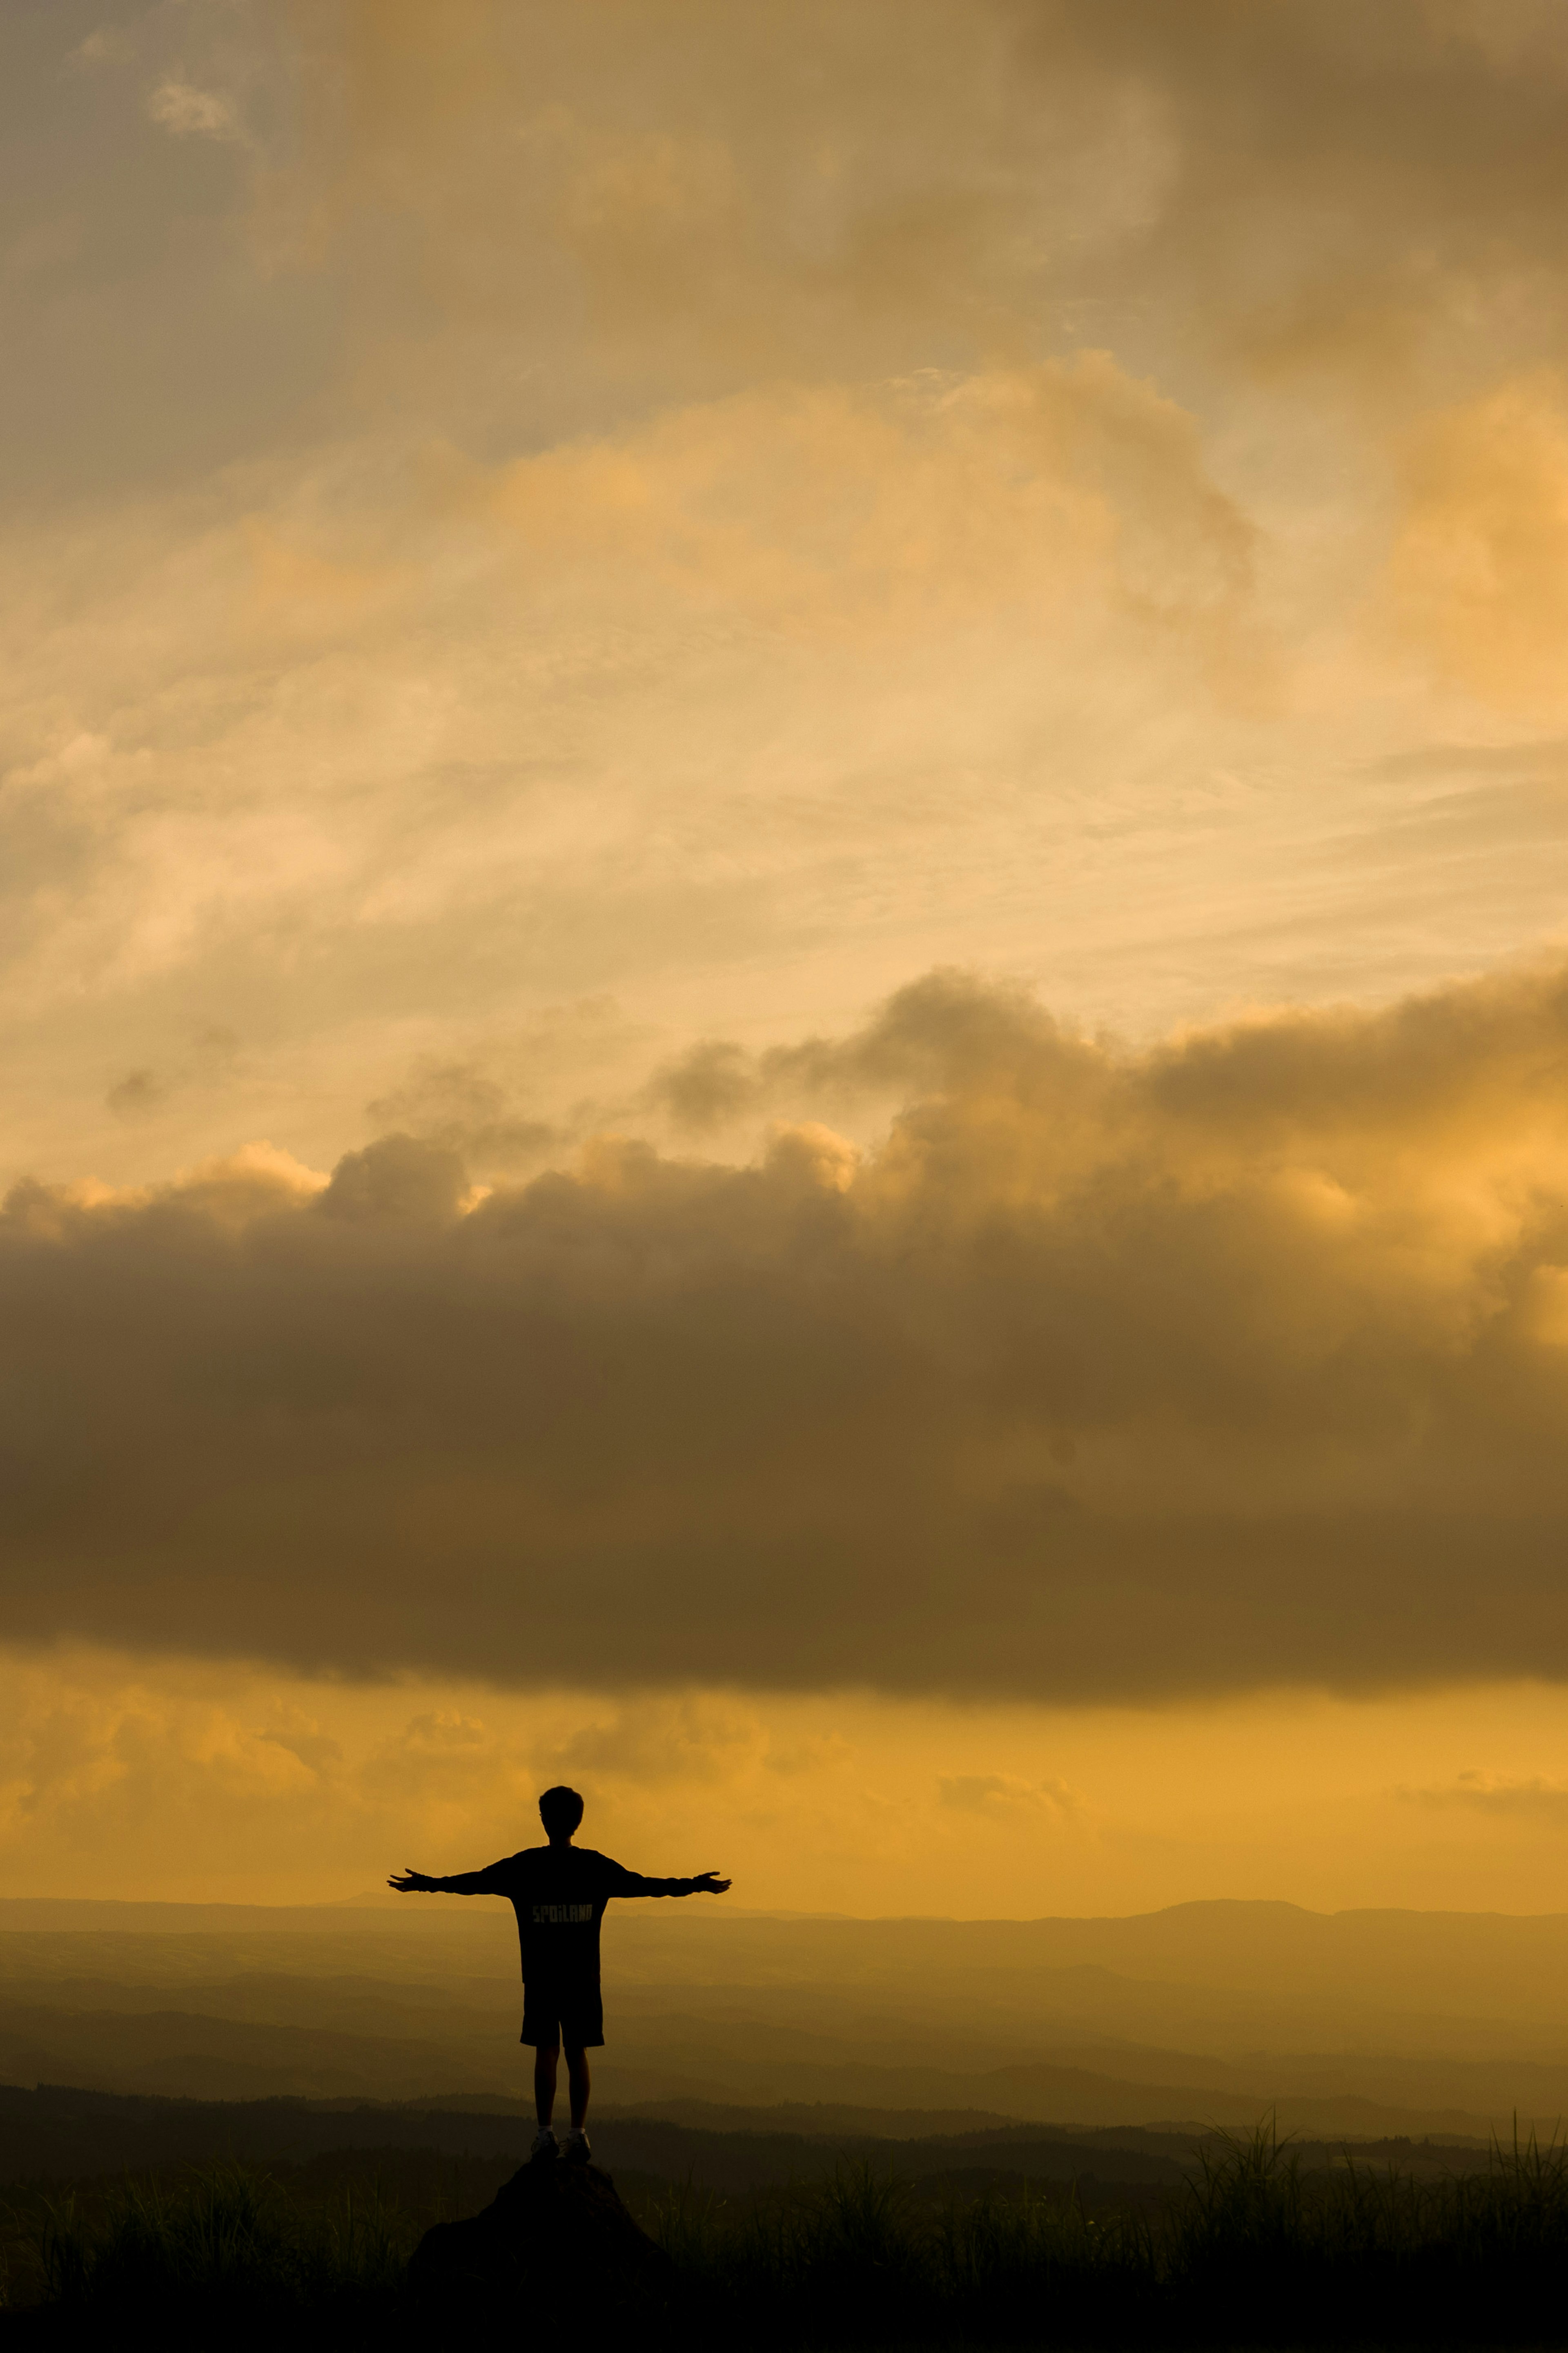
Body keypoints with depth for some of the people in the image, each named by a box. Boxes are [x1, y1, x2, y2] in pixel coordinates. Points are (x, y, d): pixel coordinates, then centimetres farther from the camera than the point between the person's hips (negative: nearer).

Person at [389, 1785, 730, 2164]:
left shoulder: (524, 1866, -1)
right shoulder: (596, 1867, 2)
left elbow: (475, 1882, 6)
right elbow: (643, 1885, 10)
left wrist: (429, 1885, 19)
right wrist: (695, 1886, 21)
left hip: (540, 1976, -1)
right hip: (583, 1976, 1)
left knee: (546, 2050, 3)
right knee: (577, 2052, 5)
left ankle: (545, 2133, -4)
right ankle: (578, 2133, -2)